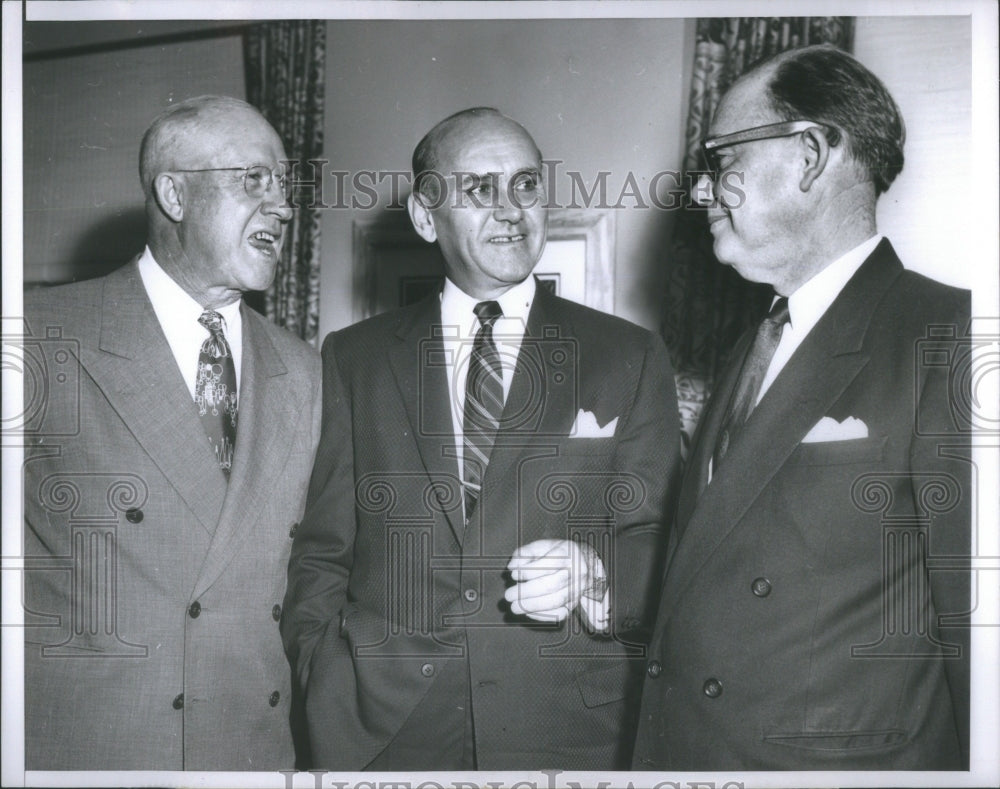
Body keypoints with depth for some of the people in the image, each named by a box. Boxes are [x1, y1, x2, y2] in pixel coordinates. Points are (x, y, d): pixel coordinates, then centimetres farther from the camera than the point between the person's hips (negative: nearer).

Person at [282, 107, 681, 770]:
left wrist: (595, 578, -20)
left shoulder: (629, 359, 2)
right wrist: (336, 701, -7)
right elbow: (320, 554, 5)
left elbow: (663, 548, 0)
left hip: (572, 736, 0)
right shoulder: (354, 359, 5)